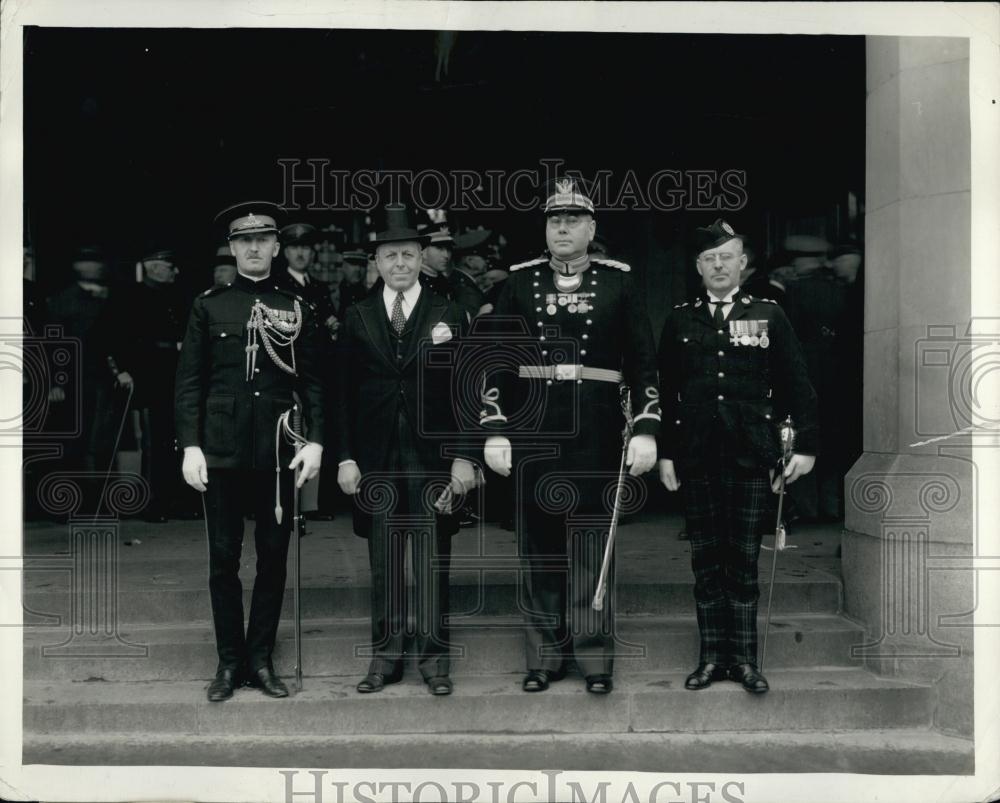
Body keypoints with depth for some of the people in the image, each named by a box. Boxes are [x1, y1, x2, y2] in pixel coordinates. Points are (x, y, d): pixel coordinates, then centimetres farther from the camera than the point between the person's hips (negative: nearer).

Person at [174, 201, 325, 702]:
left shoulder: (296, 308, 6)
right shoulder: (208, 306, 4)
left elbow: (312, 382, 6)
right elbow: (189, 381, 2)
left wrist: (314, 440, -4)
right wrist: (190, 445, -6)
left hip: (277, 452, 1)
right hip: (221, 450, -1)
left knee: (274, 557, 6)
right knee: (223, 558, 5)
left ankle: (260, 659, 18)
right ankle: (229, 661, 17)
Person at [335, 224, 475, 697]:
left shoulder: (447, 316, 3)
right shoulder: (357, 318, 6)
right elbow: (344, 392, 5)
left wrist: (464, 456, -5)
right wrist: (345, 457, -1)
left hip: (431, 452, -1)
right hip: (376, 455, 1)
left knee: (432, 558, 3)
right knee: (384, 559, 7)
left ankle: (434, 657, 12)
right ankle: (386, 655, 16)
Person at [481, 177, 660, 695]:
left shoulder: (618, 282, 3)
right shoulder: (519, 282, 6)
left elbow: (644, 361, 3)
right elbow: (496, 360, 6)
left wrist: (646, 429, -5)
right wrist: (495, 430, -1)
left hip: (597, 432, -1)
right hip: (532, 432, 2)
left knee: (592, 545, 3)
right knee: (538, 546, 7)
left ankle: (594, 656, 13)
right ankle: (544, 657, 17)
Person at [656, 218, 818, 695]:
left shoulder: (768, 315, 5)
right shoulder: (679, 321, 7)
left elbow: (796, 384, 4)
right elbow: (666, 392, 8)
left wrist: (806, 445, -2)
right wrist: (665, 453, 4)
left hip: (751, 458, -1)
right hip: (696, 459, 1)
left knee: (744, 561, 4)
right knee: (705, 561, 7)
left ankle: (744, 659, 13)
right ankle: (712, 657, 16)